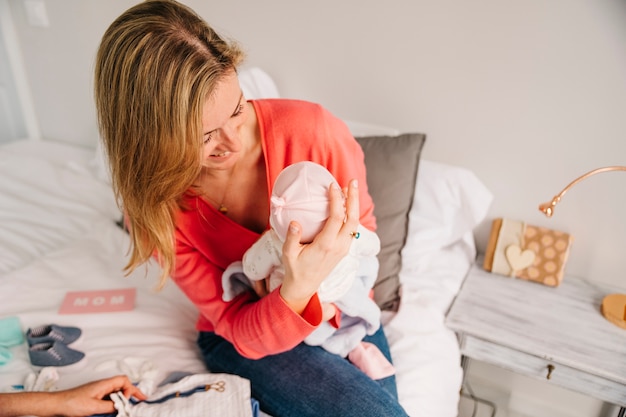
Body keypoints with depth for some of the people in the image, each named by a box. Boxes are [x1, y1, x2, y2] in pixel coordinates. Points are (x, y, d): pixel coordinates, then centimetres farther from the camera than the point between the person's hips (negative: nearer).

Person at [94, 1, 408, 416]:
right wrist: (300, 286, -41)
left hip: (341, 312, 2)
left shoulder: (312, 129, -23)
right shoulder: (152, 202, -21)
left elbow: (363, 231, -4)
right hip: (242, 337, -1)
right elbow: (241, 331, -20)